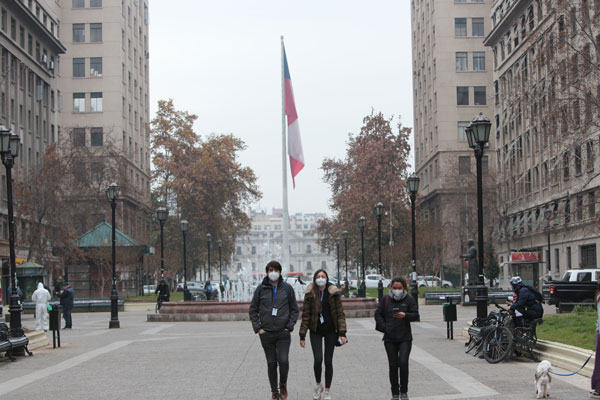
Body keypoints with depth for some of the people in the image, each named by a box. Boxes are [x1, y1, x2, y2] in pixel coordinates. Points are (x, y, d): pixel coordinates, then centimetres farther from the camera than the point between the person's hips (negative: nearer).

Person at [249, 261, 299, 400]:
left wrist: (290, 326, -2)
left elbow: (294, 310, 9)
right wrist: (257, 328, -1)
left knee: (283, 361, -14)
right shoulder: (261, 289, 3)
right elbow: (253, 310, 9)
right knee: (271, 363, 4)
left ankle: (283, 384, 13)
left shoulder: (287, 288, 4)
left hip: (283, 333, -1)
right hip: (266, 334, 1)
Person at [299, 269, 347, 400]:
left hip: (330, 331, 1)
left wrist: (342, 333, -10)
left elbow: (340, 314, -2)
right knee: (318, 359, -12)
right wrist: (302, 336, -3)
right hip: (315, 331, 0)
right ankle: (318, 385, 14)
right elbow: (305, 316, 0)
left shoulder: (334, 293, -3)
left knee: (328, 361, 3)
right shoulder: (310, 294, -3)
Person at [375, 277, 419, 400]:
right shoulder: (386, 300, 7)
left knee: (403, 363, -13)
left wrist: (405, 315, -23)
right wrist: (384, 327, -4)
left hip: (405, 338, -2)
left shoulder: (409, 300, 2)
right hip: (390, 339, 2)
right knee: (393, 365, 4)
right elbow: (378, 314, 9)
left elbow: (415, 315, -4)